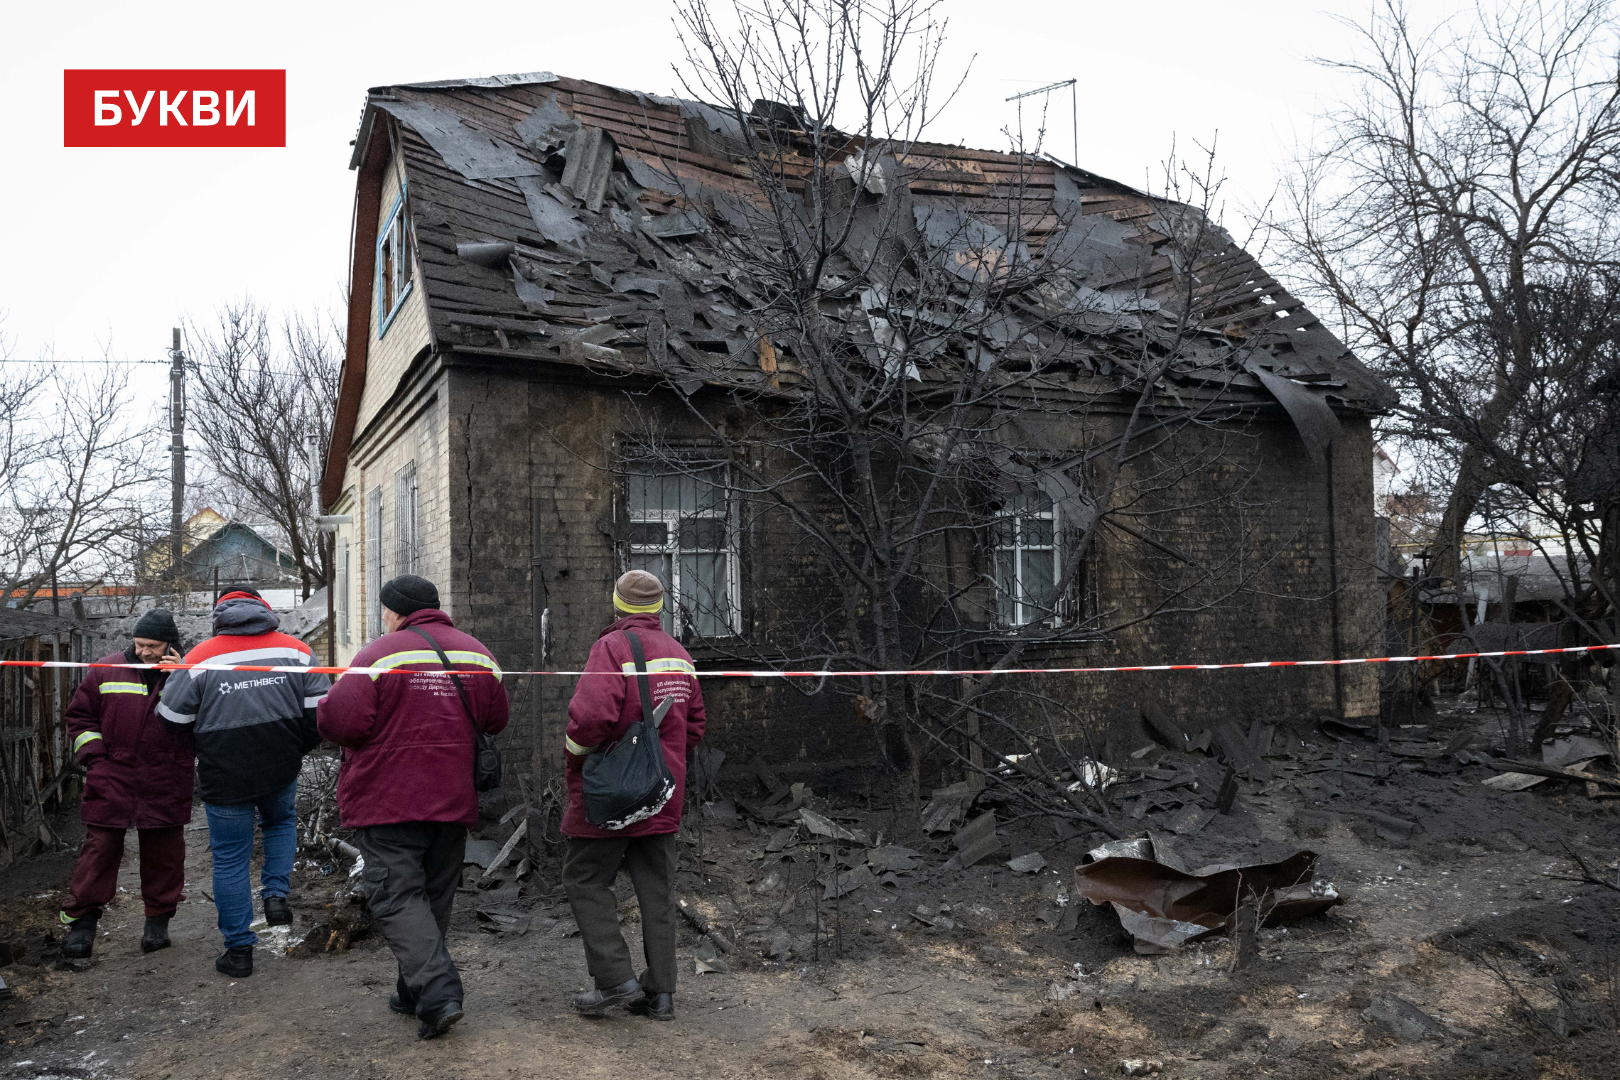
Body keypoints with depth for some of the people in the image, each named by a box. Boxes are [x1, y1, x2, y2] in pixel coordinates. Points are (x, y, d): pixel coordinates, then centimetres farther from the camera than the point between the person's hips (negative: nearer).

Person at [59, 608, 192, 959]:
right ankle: (81, 921, 15)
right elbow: (80, 714, 12)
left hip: (165, 786, 0)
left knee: (163, 852, 9)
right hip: (111, 780, 0)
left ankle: (158, 921, 23)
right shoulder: (107, 670, 4)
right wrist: (94, 755, 2)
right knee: (100, 848, 1)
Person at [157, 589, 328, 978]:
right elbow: (321, 710, 0)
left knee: (230, 859, 10)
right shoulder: (295, 649, 1)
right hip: (282, 770, 2)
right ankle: (276, 893, 14)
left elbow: (172, 720, -1)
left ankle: (239, 950, 16)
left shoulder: (200, 658, -4)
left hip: (225, 776, -2)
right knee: (281, 822, 32)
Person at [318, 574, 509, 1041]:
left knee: (397, 896, -1)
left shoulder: (379, 654, -12)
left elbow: (341, 722, -18)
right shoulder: (477, 654, 5)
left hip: (389, 801, -5)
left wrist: (325, 709, 5)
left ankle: (438, 993, -14)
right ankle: (414, 991, 28)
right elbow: (497, 720, 8)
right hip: (453, 801, 6)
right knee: (434, 896, 17)